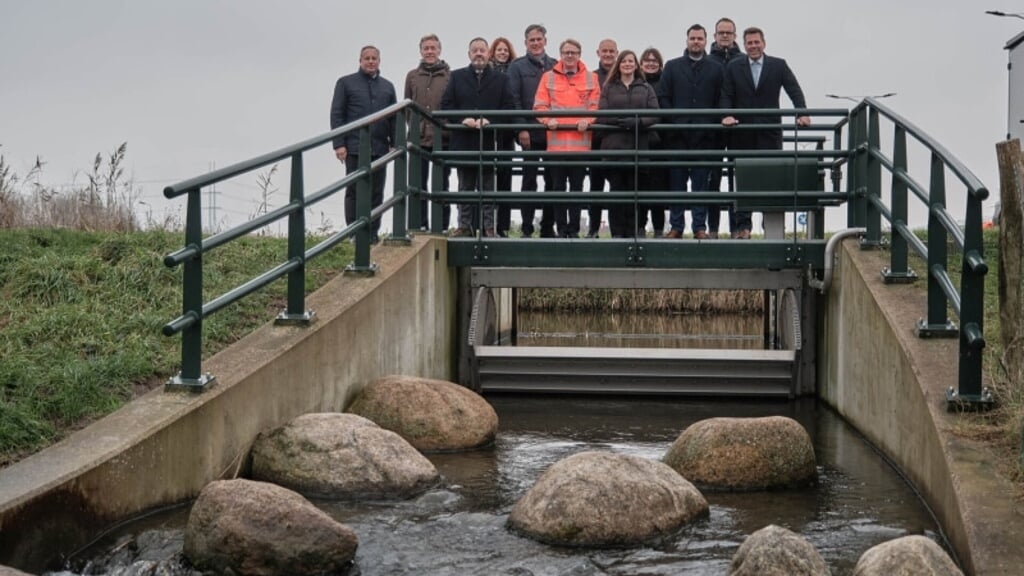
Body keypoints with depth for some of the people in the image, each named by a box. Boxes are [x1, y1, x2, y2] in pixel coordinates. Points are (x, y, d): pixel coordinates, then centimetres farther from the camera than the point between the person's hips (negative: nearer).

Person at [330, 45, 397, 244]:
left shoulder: (387, 87, 16)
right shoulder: (346, 83, 6)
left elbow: (394, 118, 15)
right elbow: (337, 115, 1)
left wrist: (395, 143, 5)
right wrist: (339, 144, -8)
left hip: (379, 149, 3)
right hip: (355, 148, -3)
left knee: (376, 193, 4)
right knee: (355, 192, -1)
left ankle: (372, 233, 9)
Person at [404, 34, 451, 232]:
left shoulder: (450, 76, 2)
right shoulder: (412, 76, 9)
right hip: (419, 140, 2)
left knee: (441, 186, 3)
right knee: (419, 185, 5)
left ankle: (442, 227, 8)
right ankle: (421, 226, 11)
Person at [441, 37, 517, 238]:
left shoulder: (501, 79, 8)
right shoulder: (456, 77, 10)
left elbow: (509, 107, 1)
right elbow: (446, 105, 4)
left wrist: (490, 120, -13)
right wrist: (462, 119, -12)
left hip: (489, 141, -1)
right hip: (463, 141, 1)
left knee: (488, 188, 4)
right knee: (465, 187, 8)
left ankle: (488, 227, 8)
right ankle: (464, 225, 13)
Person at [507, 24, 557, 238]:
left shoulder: (555, 66, 13)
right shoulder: (517, 66, 5)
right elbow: (514, 99, -2)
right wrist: (521, 129, -11)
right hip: (530, 133, -3)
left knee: (553, 180, 4)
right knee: (529, 180, 0)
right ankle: (527, 228, 4)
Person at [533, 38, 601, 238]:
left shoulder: (591, 78, 10)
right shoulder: (548, 77, 9)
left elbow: (595, 105, 4)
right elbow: (540, 104, 4)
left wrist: (587, 120, -14)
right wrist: (548, 120, -14)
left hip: (581, 141, 0)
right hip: (556, 141, 0)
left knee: (577, 186, 5)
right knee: (558, 187, 3)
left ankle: (574, 229, 10)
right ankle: (561, 228, 8)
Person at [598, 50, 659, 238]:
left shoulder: (646, 89, 15)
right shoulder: (608, 88, 13)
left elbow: (655, 115, 4)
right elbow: (602, 115, 2)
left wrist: (637, 122, -14)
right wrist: (620, 121, -15)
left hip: (638, 147, 1)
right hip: (614, 146, -1)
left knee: (635, 190, -1)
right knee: (616, 190, -3)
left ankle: (632, 233, 5)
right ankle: (617, 234, 2)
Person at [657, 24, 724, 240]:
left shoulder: (716, 69, 9)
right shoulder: (672, 66, 10)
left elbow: (721, 100, 5)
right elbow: (663, 97, 5)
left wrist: (711, 123, -5)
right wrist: (674, 120, -4)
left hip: (704, 135, 0)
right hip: (678, 134, 1)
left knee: (701, 183, 2)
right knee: (677, 182, 2)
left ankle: (700, 226, 5)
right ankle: (676, 226, 7)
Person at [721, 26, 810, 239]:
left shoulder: (778, 65, 6)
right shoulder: (733, 67, 8)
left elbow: (795, 91, -1)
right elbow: (726, 96, 5)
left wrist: (802, 113, -17)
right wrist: (727, 115, -14)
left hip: (769, 131, -1)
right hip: (742, 133, 1)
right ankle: (743, 224, 10)